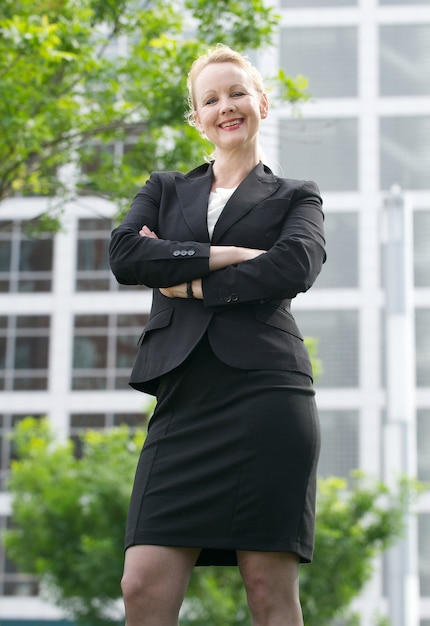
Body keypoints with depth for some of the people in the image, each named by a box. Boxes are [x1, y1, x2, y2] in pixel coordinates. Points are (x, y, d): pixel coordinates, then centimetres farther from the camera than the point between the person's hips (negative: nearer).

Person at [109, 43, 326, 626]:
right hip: (184, 397, 3)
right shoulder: (165, 190, 24)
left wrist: (189, 281, -2)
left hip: (264, 392, -2)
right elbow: (124, 255, 3)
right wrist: (227, 256, -5)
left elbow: (295, 267, -5)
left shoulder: (296, 198, 17)